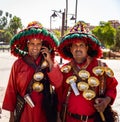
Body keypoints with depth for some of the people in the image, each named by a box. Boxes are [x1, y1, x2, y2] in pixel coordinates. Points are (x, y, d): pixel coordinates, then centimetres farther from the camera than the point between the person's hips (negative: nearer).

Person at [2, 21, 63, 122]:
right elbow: (12, 89, -2)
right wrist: (12, 114, 1)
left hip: (44, 111, 1)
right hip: (23, 111, -1)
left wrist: (50, 62, -18)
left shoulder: (49, 62, -2)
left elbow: (58, 84, -12)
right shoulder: (18, 63, -5)